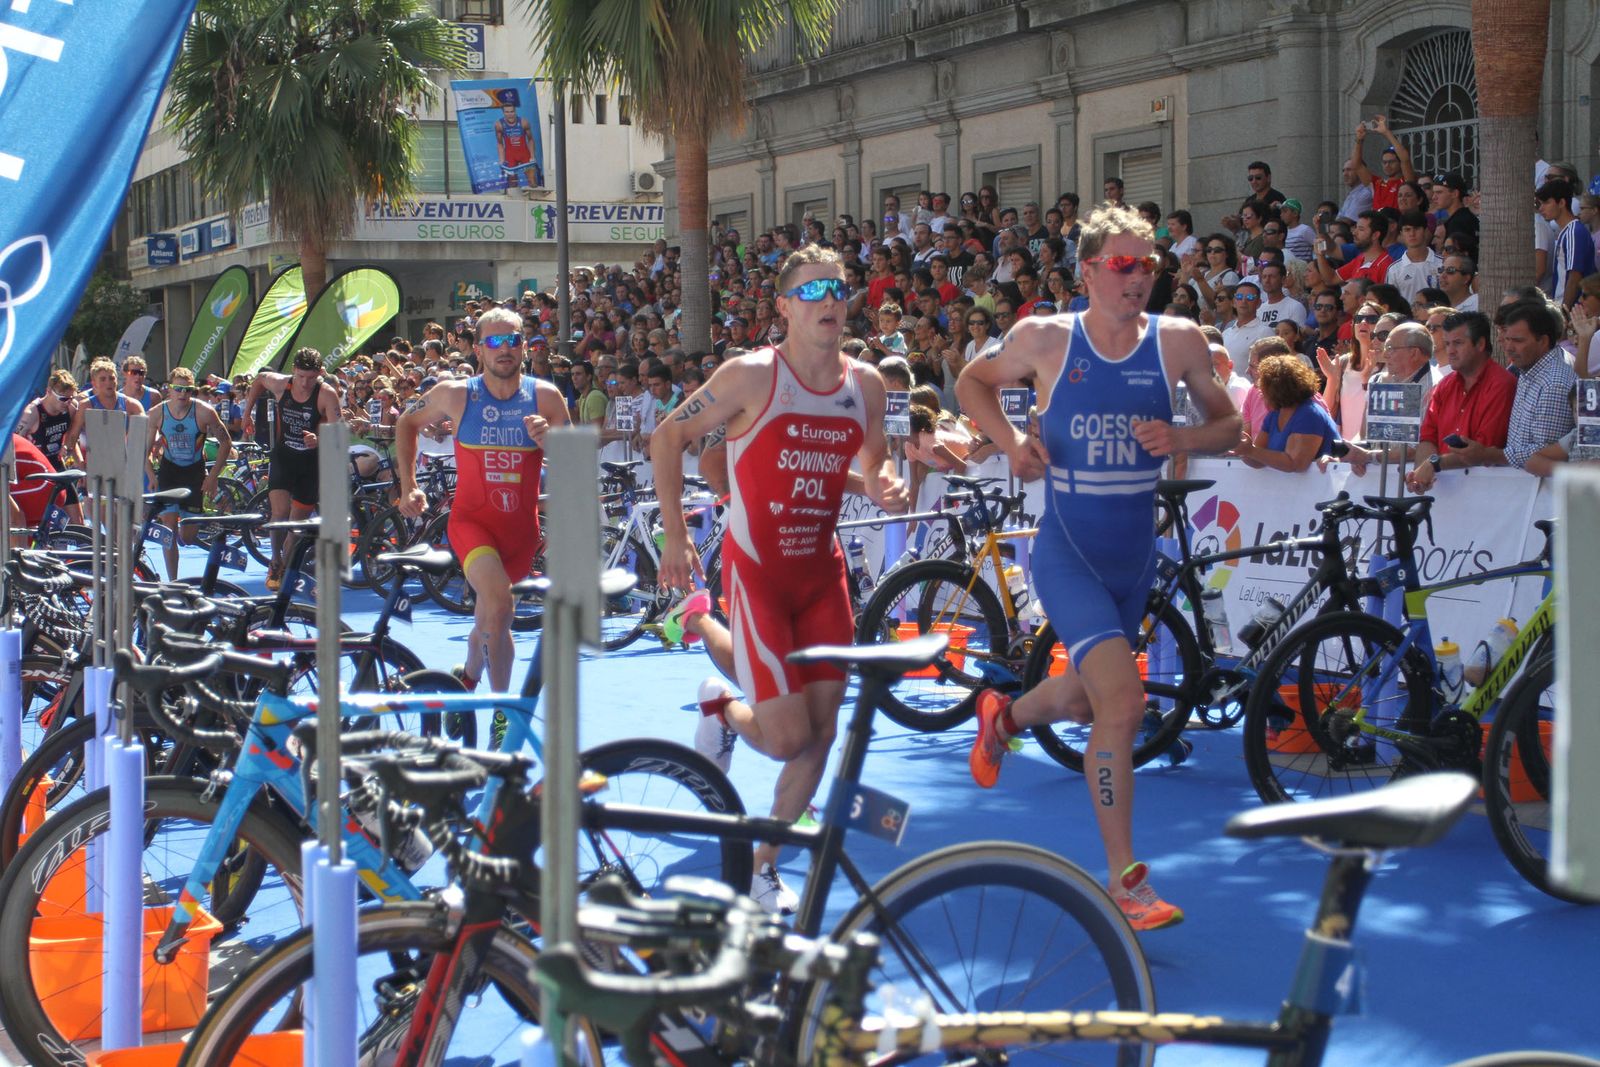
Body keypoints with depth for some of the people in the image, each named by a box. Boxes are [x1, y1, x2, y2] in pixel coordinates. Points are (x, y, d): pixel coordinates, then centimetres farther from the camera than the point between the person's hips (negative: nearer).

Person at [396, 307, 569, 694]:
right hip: (472, 520, -3)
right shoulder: (455, 394, -6)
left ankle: (468, 676, 49)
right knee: (499, 604, -27)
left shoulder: (545, 396, -5)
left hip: (521, 526, 3)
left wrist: (549, 440, -23)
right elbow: (407, 424, 12)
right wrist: (408, 487, 6)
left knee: (488, 612, 19)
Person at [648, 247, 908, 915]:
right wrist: (675, 533, -9)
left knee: (821, 731, 4)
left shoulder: (865, 383, 1)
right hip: (756, 569, -5)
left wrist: (884, 485, -7)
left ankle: (763, 864, 22)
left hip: (822, 569, 5)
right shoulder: (752, 376, -14)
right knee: (788, 737, -11)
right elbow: (667, 438, -6)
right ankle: (722, 713, 25)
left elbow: (875, 460, 17)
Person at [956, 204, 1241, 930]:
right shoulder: (1046, 339, -8)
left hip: (1134, 556, 4)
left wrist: (1182, 439, -17)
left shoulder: (1177, 342, -5)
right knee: (1122, 703, -20)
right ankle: (1124, 880, -10)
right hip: (1066, 551, -4)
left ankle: (1004, 715, 57)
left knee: (1083, 701, 21)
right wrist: (1012, 442, -9)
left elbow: (1228, 422, 5)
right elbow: (972, 383, 9)